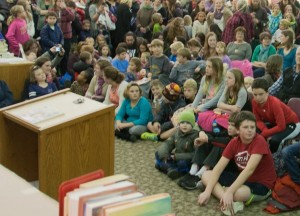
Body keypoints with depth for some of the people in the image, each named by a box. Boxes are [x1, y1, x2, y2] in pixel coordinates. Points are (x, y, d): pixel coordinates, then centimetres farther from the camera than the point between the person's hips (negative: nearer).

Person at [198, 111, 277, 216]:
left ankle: (218, 189, -9)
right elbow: (219, 167, -8)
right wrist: (207, 191, -20)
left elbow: (249, 169, -31)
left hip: (262, 184, -7)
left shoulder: (259, 141, -21)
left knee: (237, 193, -41)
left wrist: (229, 192, -39)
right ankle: (231, 202, -26)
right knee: (206, 175, -7)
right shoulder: (234, 142, -3)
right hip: (243, 179, 7)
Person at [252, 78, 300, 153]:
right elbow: (258, 120, -5)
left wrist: (264, 134, -28)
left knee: (274, 140, -34)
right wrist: (265, 131, -25)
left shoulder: (275, 103, -34)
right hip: (275, 123, 6)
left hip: (292, 124, -6)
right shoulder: (255, 101, -16)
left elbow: (281, 127, -32)